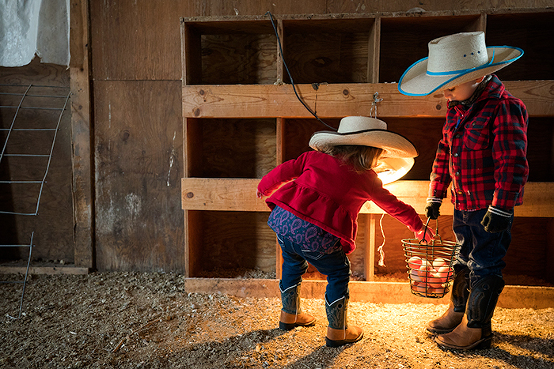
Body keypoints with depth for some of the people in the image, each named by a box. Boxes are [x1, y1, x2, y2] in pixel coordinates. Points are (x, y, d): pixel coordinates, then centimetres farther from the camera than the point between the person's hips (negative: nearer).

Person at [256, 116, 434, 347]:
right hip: (314, 234, -5)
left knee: (293, 264, 29)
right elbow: (394, 206, 20)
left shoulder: (315, 157, 14)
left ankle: (289, 315, 48)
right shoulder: (366, 180, 8)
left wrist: (265, 187, 36)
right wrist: (419, 227, 35)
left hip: (282, 218, 6)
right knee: (338, 274, 17)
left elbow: (285, 171, 19)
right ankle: (337, 332, 28)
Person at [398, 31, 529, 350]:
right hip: (462, 205, 8)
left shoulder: (504, 108, -20)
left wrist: (500, 209, -19)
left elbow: (512, 165, -21)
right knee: (464, 261, 22)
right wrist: (436, 196, 14)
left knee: (484, 267, 6)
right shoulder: (458, 109, 6)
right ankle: (457, 312, 41)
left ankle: (477, 329, 23)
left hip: (491, 208, -8)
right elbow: (444, 153, 13)